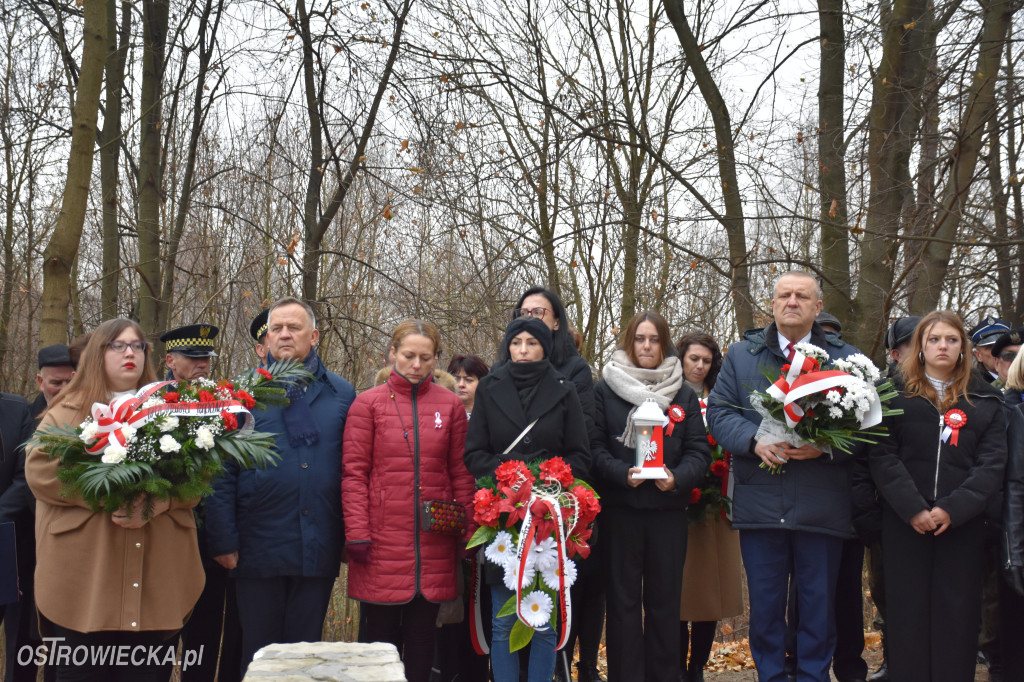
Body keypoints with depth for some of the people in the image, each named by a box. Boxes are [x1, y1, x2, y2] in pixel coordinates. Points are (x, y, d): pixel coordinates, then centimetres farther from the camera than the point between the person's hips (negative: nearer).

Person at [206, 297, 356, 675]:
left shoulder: (341, 394, 6)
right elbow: (222, 471, -3)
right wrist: (223, 541, -8)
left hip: (319, 548, 2)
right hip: (260, 545, -1)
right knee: (258, 653, 10)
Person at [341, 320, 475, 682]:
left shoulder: (450, 405, 6)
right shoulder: (368, 403, 1)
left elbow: (461, 473, 8)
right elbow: (354, 472, -2)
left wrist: (466, 531, 3)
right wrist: (357, 533, -8)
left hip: (434, 541, 2)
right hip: (383, 541, -2)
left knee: (422, 636, 9)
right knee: (380, 634, 6)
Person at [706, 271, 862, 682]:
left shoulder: (846, 359, 6)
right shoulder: (741, 355, 11)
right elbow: (718, 411, 6)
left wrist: (825, 446, -16)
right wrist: (755, 441, -12)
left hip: (821, 506, -1)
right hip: (759, 504, 1)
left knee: (819, 605, 7)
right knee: (764, 604, 9)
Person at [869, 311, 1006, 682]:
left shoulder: (985, 400, 10)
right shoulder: (895, 392, 6)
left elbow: (992, 463, 1)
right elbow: (882, 455, -3)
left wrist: (953, 510, -12)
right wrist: (912, 509, -14)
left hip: (962, 523, 1)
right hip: (904, 522, -1)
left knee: (957, 615, 3)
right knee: (908, 613, 3)